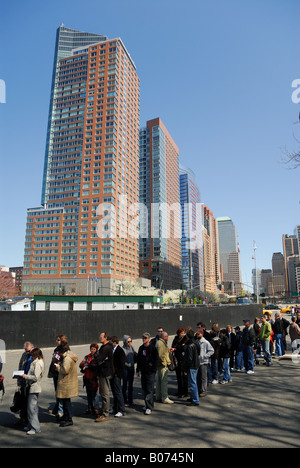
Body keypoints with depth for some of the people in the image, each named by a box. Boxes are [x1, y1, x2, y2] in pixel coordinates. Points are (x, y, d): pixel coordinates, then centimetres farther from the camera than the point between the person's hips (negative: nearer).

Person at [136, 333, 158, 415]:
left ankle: (149, 407, -4)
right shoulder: (141, 348, 11)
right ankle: (148, 404, 26)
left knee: (149, 390, -7)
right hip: (143, 372, 6)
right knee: (144, 389, 12)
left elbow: (156, 359, -7)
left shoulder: (152, 348, -7)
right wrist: (138, 370, 15)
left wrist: (153, 369, -13)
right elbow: (139, 359, 17)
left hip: (150, 372, -6)